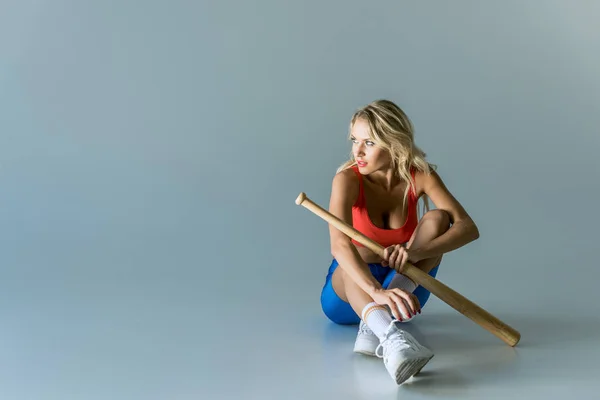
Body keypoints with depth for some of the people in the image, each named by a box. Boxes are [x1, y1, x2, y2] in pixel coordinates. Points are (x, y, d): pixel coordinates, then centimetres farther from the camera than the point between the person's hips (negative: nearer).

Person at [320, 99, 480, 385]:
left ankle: (375, 326, -38)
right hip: (348, 293, -2)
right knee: (352, 263, -36)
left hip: (401, 288, 2)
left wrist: (417, 252, -41)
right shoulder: (347, 180, -21)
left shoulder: (420, 177, -13)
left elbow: (468, 228, -23)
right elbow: (339, 245, -38)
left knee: (436, 218, -22)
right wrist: (377, 292, -55)